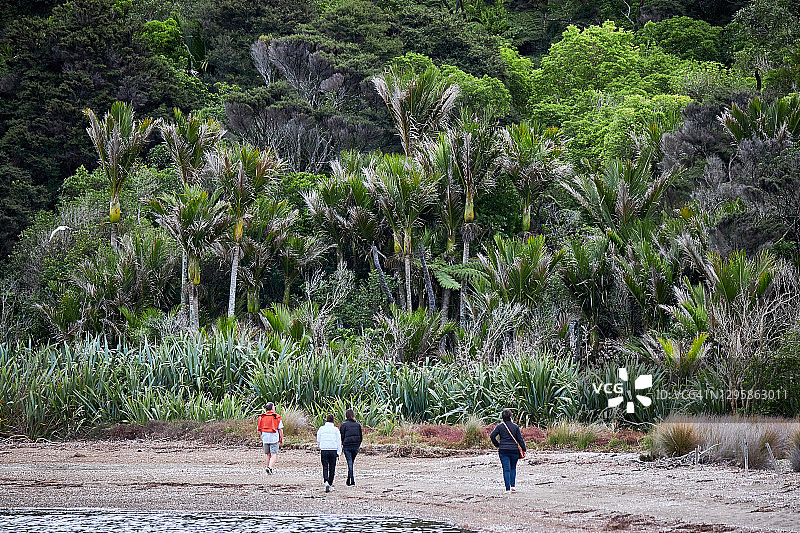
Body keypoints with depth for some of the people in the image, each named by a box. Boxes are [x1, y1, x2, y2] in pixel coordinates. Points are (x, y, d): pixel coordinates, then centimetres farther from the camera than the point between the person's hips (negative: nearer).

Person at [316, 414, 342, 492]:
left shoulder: (321, 429, -1)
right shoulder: (335, 429, -3)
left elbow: (318, 439, 8)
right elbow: (339, 441, -2)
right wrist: (339, 452, 3)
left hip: (324, 450, 0)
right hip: (333, 450, 0)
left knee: (325, 468, 1)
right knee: (332, 468, 10)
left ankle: (326, 482, -22)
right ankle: (330, 484, 15)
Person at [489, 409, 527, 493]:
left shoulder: (500, 426, -1)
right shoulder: (515, 426, 0)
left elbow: (492, 436, -6)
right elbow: (520, 439, 0)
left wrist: (497, 445, 5)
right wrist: (524, 449, 7)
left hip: (503, 450, -1)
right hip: (514, 450, 1)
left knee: (506, 469, 0)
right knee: (513, 468, 18)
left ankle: (508, 489, -6)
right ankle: (513, 486, 10)